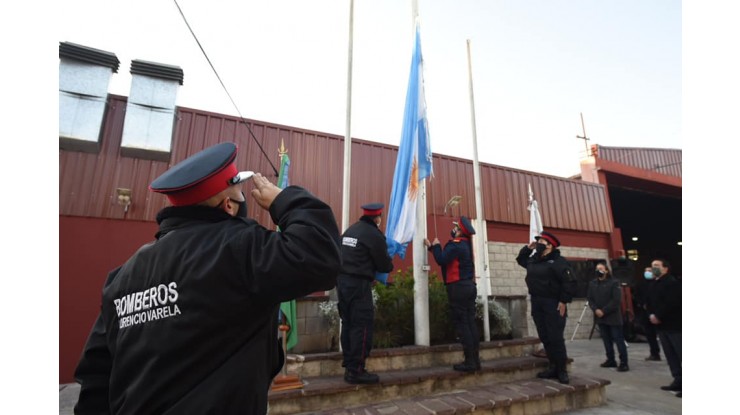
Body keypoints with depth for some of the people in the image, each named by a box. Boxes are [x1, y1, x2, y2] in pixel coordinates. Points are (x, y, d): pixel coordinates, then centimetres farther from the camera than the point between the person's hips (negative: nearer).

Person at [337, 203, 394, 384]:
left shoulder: (350, 230, 15)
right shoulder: (373, 234, -9)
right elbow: (384, 264, -4)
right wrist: (390, 266, 19)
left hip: (342, 280, 8)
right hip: (358, 284, -8)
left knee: (348, 324, 12)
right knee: (362, 326, -2)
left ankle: (349, 367, 20)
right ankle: (356, 371, 2)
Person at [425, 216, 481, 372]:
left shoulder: (455, 244, -14)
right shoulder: (465, 245, 15)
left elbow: (441, 260, -20)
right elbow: (447, 257, 20)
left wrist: (436, 246, -4)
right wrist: (432, 247, 20)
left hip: (458, 288, -9)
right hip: (469, 286, 9)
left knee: (462, 324, -5)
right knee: (470, 323, 9)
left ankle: (469, 361, -1)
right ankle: (475, 359, 14)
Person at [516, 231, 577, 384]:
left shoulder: (558, 261, -11)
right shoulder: (533, 260, 12)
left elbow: (569, 282, -16)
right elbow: (520, 259, 31)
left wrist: (563, 301, -18)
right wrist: (527, 248, 15)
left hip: (553, 304, -7)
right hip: (537, 304, 8)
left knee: (555, 338, -5)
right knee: (544, 338, 10)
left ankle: (562, 370, 6)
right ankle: (553, 367, 21)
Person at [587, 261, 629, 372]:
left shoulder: (614, 283, -8)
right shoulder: (592, 283, 7)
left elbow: (616, 300, -14)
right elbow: (590, 299, 7)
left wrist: (604, 311, -17)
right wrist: (595, 310, -10)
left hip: (613, 316, -5)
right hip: (600, 317, 5)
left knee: (618, 339, -3)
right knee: (606, 339, 12)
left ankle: (623, 362, 2)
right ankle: (611, 360, 22)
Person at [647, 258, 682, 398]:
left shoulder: (672, 282, -12)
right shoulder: (654, 285, 16)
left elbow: (671, 303, -21)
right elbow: (650, 302, 17)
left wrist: (658, 316, -17)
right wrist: (651, 315, -1)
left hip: (674, 324, -9)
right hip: (661, 325, 9)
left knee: (680, 354, -7)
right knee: (670, 354, 12)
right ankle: (678, 381, 20)